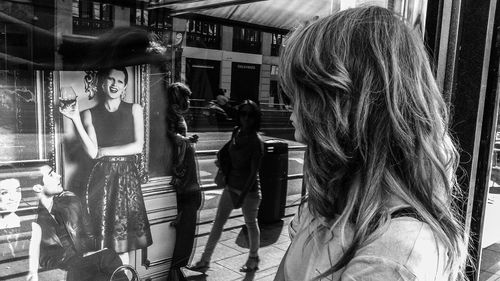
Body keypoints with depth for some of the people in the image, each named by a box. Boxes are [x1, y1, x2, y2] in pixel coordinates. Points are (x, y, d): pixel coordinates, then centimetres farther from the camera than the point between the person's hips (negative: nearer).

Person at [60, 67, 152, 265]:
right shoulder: (90, 114, 6)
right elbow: (92, 152, -6)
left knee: (122, 239, 3)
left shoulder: (134, 109, 5)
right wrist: (76, 120, -11)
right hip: (102, 177, 0)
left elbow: (138, 146, -3)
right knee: (102, 240, 1)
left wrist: (105, 151, -3)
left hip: (127, 177, 0)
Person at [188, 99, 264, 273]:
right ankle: (205, 261, 18)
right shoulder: (236, 132, -2)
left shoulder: (256, 142, -20)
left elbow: (253, 172, -21)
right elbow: (224, 153, 20)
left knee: (251, 224, 13)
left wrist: (242, 197, -23)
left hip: (249, 190, -6)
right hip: (231, 186, 6)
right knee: (218, 222, 9)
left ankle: (253, 260, 35)